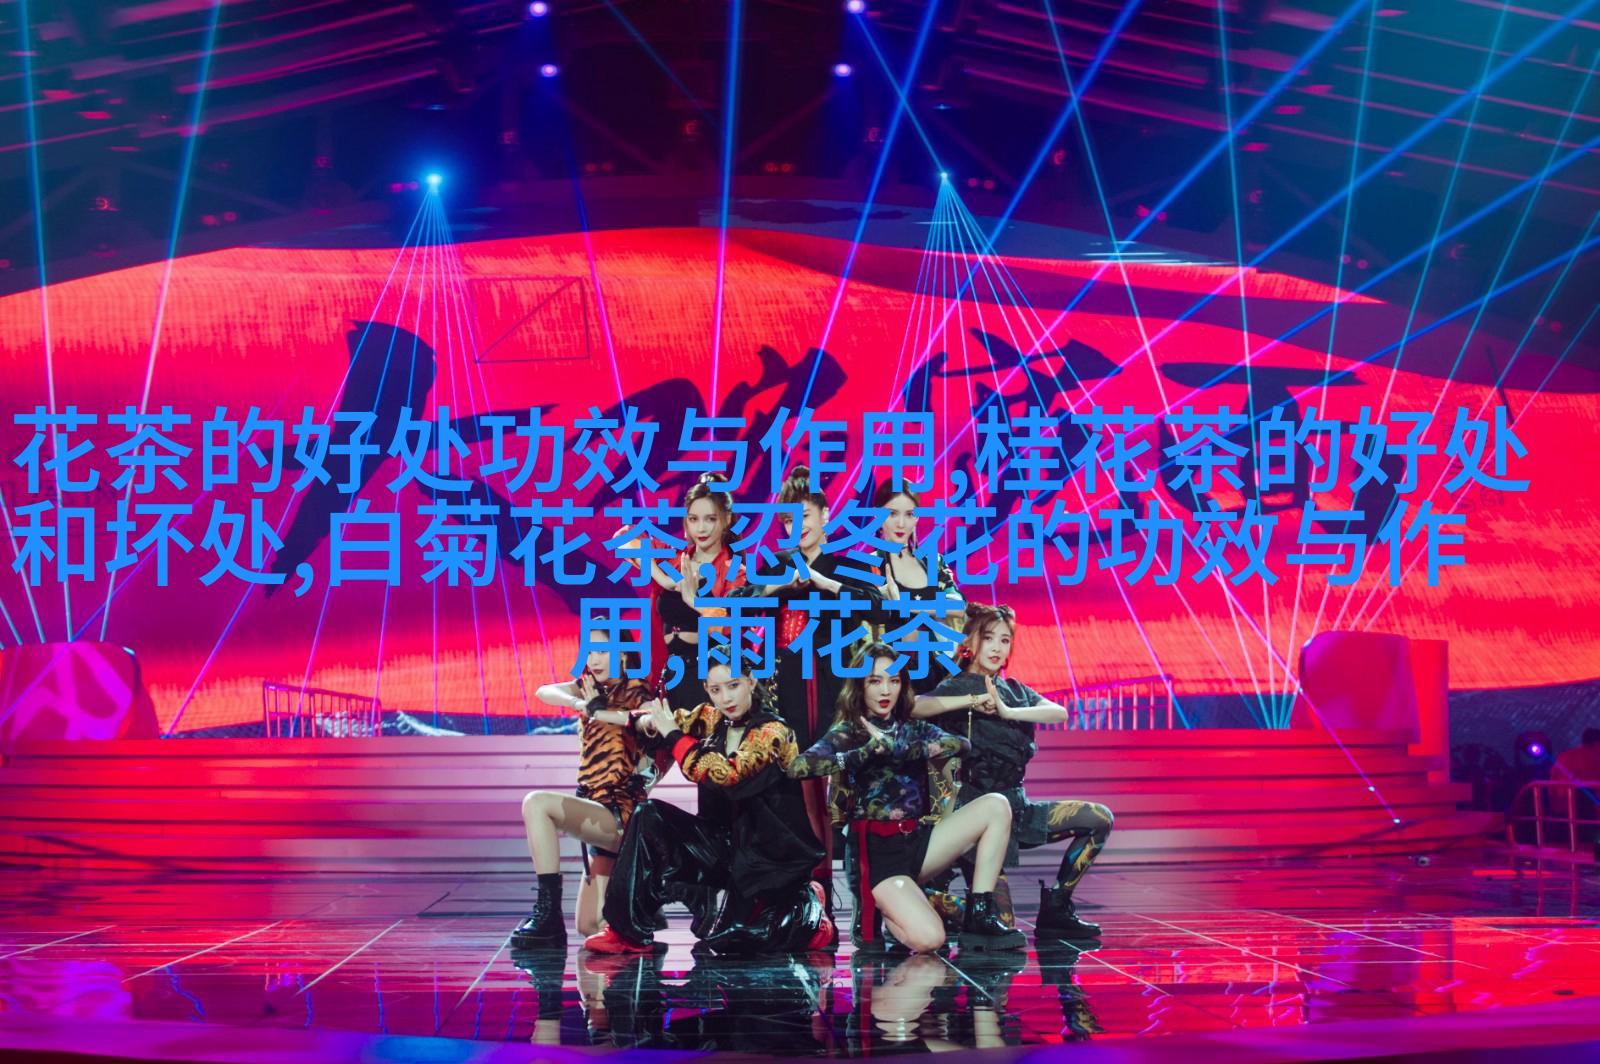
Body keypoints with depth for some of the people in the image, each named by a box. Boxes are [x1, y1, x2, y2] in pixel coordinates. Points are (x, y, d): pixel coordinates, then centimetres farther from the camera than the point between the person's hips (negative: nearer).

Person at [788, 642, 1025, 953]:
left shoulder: (913, 729, 15)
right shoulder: (846, 733, 2)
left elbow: (960, 744, -7)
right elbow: (798, 767, -18)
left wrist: (894, 748, -15)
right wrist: (869, 751, -16)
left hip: (917, 840, 6)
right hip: (878, 850, -6)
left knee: (996, 806, -12)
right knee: (928, 939, -27)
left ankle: (980, 918, -10)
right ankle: (882, 907, 8)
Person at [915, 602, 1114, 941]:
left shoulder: (1014, 690, 14)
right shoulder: (959, 687, -6)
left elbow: (1059, 713, -7)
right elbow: (914, 707, -28)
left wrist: (1007, 711, -22)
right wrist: (973, 701, -30)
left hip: (1017, 805, 7)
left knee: (1099, 818, 1)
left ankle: (1055, 910, 5)